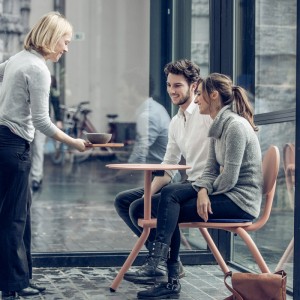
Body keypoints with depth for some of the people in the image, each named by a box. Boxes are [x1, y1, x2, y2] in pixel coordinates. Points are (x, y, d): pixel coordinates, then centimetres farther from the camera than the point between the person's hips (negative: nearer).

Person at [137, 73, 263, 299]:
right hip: (226, 193, 9)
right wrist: (203, 191, -13)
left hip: (241, 200, -8)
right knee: (169, 194, -10)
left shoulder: (235, 126, -20)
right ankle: (160, 261, -15)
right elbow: (211, 170, 8)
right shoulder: (218, 126, 12)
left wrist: (208, 192, -3)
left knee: (171, 212, -13)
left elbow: (229, 179, -22)